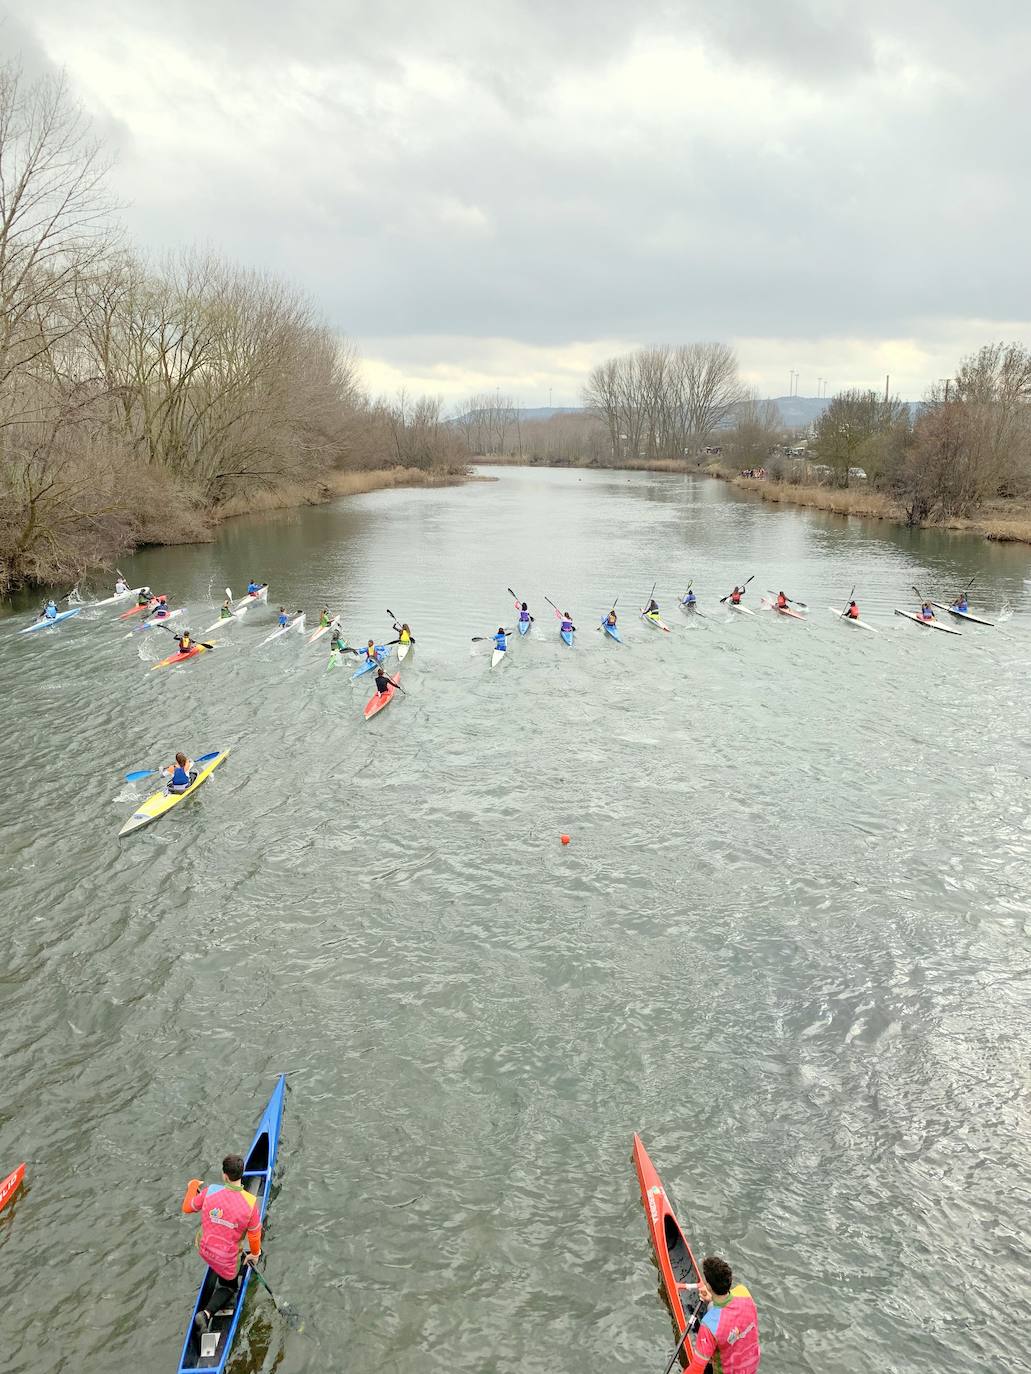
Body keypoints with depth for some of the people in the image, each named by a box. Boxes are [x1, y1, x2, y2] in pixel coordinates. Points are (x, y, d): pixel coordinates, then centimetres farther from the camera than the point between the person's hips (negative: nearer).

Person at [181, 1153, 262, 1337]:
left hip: (204, 1250, 3)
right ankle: (207, 1314, 0)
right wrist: (254, 1254, 11)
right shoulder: (251, 1203, -25)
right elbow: (254, 1234, -9)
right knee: (229, 1286, 22)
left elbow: (187, 1209, -1)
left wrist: (193, 1186, 17)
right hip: (227, 1259, -3)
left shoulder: (210, 1191, -21)